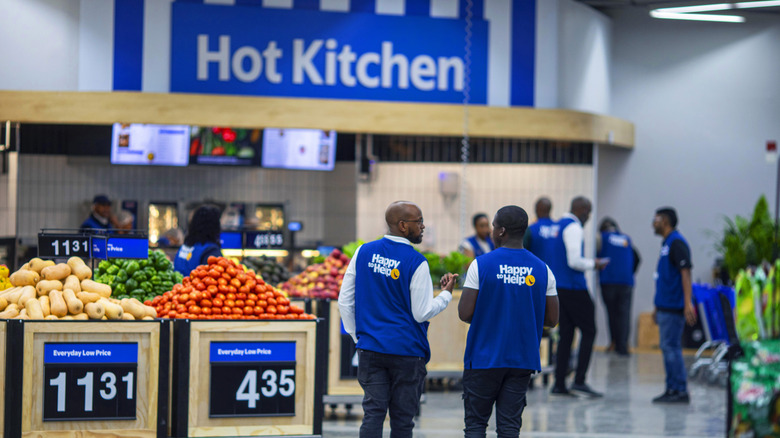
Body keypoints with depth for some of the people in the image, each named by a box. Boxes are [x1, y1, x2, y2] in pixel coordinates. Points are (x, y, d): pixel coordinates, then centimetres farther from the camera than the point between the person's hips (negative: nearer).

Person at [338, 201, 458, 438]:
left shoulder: (363, 252, 3)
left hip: (370, 348, 4)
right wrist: (446, 294, 6)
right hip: (407, 351, -4)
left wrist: (357, 336, 16)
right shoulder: (416, 263, -12)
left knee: (373, 413, 3)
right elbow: (422, 313, -9)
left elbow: (345, 302, 6)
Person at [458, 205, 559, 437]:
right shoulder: (542, 270, 1)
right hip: (523, 359, 3)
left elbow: (464, 313, -12)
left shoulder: (481, 265, -9)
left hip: (484, 358, -3)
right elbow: (551, 319, 3)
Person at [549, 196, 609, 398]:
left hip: (558, 287, 9)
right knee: (588, 331, -3)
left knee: (566, 334, 10)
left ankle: (559, 383, 8)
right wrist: (593, 264, -4)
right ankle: (579, 381, -8)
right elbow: (574, 261, -20)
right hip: (573, 287, -9)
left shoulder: (558, 225, 16)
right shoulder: (573, 228, -13)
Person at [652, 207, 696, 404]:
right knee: (668, 348, 11)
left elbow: (685, 273, -19)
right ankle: (672, 389, 14)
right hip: (665, 306, 10)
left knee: (671, 347, -9)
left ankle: (680, 391, -7)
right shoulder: (666, 243, 18)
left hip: (673, 307, -10)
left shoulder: (677, 243, -12)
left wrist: (688, 303, -26)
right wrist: (658, 307, 26)